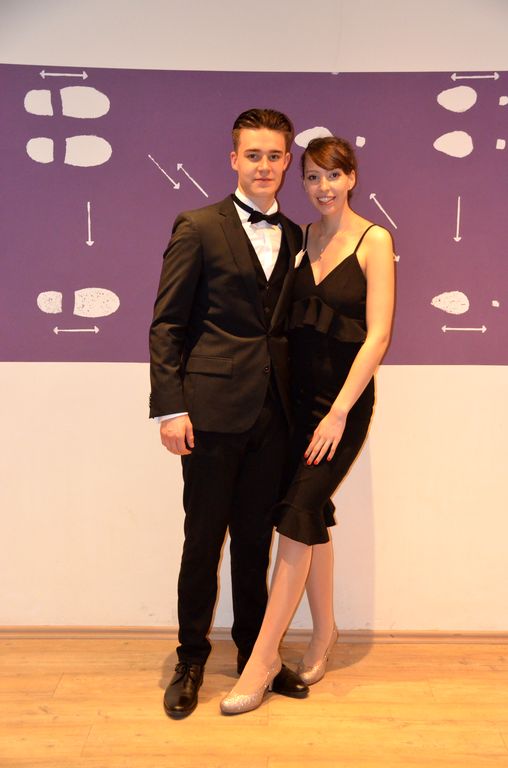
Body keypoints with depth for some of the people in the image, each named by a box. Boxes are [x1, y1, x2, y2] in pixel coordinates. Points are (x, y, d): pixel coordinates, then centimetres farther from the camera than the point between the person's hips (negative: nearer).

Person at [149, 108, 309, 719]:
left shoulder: (294, 236, 13)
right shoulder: (198, 228, -2)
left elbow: (288, 323, 15)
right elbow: (165, 324, -5)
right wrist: (170, 408, -12)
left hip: (272, 413, 4)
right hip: (213, 409, -4)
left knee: (256, 537, 14)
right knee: (203, 538, 6)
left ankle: (254, 652, 31)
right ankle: (191, 658, 26)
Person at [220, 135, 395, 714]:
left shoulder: (374, 241, -7)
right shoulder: (303, 237, 9)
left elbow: (377, 335, -12)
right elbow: (291, 318, 10)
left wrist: (339, 412, -17)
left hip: (344, 396, -5)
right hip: (298, 392, 5)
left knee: (298, 513, -9)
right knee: (312, 513, 11)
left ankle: (263, 655, 2)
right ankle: (324, 630, 29)